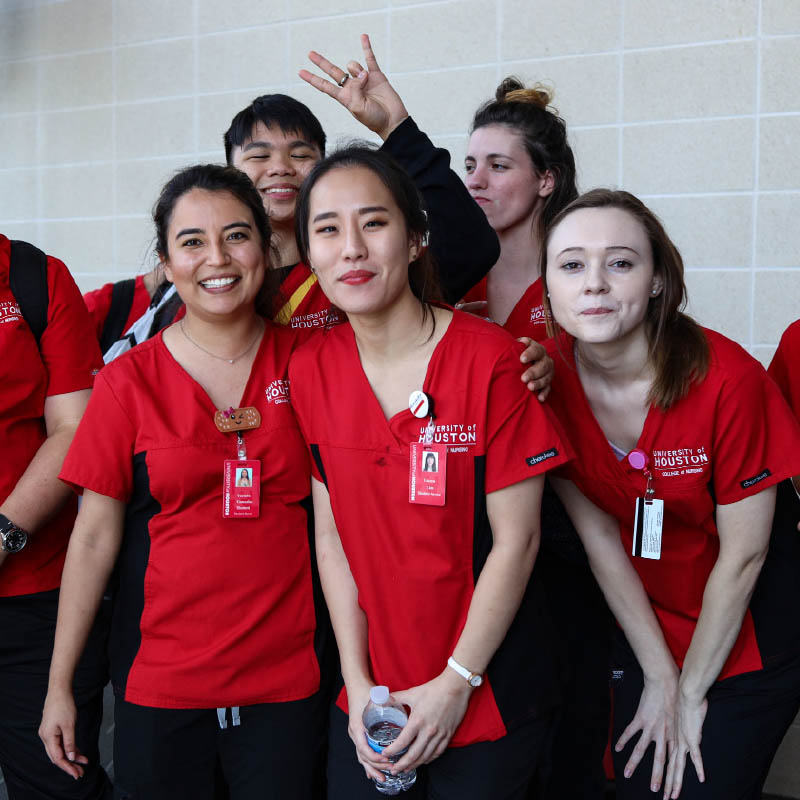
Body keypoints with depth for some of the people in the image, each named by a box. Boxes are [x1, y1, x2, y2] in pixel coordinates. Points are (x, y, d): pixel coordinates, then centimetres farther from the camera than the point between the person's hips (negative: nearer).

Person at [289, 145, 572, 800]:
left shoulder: (490, 359, -14)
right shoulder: (311, 369, -1)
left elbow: (516, 538, -12)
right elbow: (331, 533, 0)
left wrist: (455, 684, -12)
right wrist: (359, 684, -4)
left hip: (490, 694, -3)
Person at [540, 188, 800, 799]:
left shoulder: (728, 378, -26)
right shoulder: (549, 378, -14)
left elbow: (743, 554, -17)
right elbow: (599, 533, -7)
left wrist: (690, 690, -8)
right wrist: (659, 676, -4)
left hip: (746, 635, -3)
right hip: (644, 627, 4)